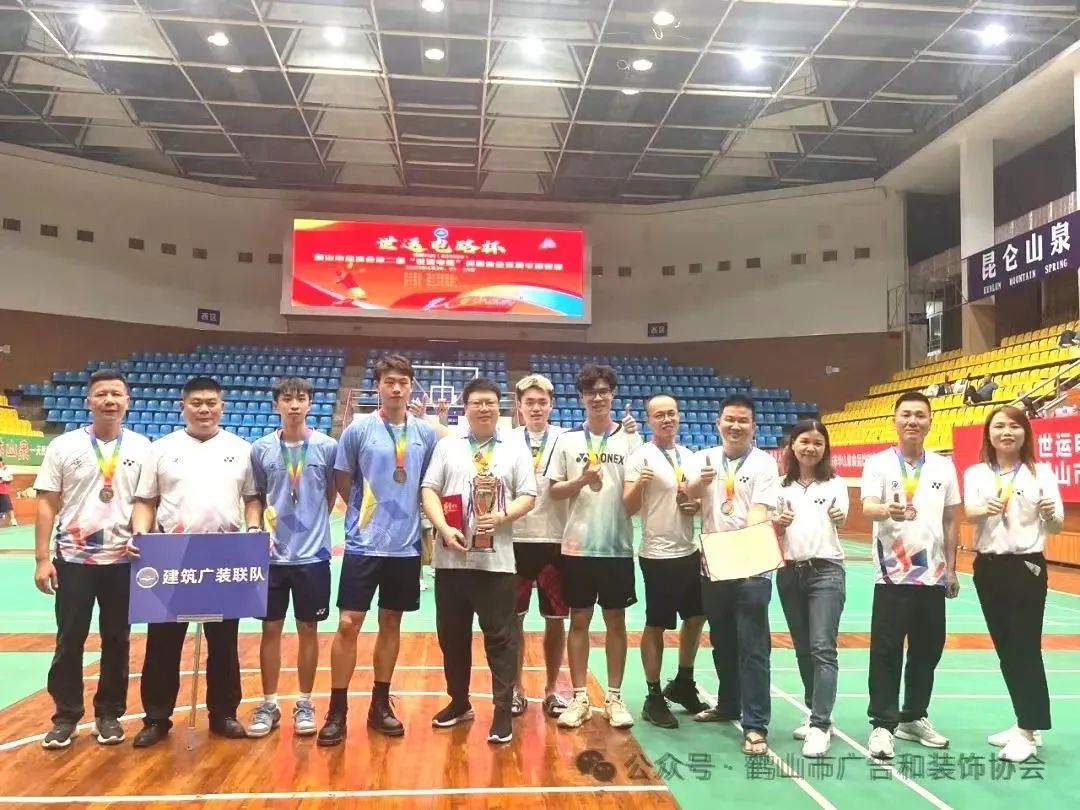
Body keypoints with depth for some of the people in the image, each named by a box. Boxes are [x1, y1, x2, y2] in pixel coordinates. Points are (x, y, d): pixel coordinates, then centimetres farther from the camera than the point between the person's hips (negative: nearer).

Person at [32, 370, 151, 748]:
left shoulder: (142, 448, 1)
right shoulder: (63, 446, -1)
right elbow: (47, 504, 0)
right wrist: (42, 558, -5)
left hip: (123, 561, 1)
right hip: (72, 559, -1)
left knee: (117, 639, 9)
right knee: (69, 640, 7)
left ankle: (109, 714, 23)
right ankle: (66, 715, 21)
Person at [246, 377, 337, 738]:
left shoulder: (327, 447, -5)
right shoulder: (261, 449, 0)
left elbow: (333, 493, 6)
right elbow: (257, 498, 9)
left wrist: (312, 522, -1)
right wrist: (259, 526, -4)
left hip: (313, 554, -1)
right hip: (272, 555, 1)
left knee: (308, 629, 9)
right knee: (271, 629, 9)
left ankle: (304, 704, 22)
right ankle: (269, 704, 22)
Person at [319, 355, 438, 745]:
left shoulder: (426, 434, 2)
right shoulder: (358, 430, -3)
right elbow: (342, 481, 4)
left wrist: (408, 514, 5)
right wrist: (368, 513, 5)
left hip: (406, 545, 2)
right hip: (364, 544, -2)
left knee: (391, 624, 11)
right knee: (348, 624, -2)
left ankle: (380, 705, 24)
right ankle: (338, 710, 10)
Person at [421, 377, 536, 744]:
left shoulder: (515, 449, 4)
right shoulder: (447, 446, 7)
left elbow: (528, 496, 1)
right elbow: (429, 491, 3)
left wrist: (502, 517, -16)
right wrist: (444, 529, -12)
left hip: (496, 560, -2)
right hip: (451, 558, 2)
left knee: (500, 636, 1)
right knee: (452, 634, 12)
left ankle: (503, 711, 11)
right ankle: (459, 702, 29)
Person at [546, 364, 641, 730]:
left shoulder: (630, 438, 2)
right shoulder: (568, 440, 3)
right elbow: (554, 491, 2)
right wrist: (582, 481, -17)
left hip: (618, 545, 0)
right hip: (578, 545, 0)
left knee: (616, 620, 8)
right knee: (579, 620, 7)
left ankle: (614, 697, 20)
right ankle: (579, 698, 17)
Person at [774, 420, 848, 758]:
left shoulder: (835, 483, -1)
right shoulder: (782, 485, 7)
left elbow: (842, 519, -18)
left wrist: (839, 517, -41)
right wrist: (779, 523, -13)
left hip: (825, 571, -4)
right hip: (790, 572, 4)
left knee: (822, 648, -11)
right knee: (803, 650, 12)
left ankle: (821, 727, -10)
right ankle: (818, 715, 25)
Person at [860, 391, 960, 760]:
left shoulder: (944, 466, 7)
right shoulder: (878, 463, -4)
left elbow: (951, 521, 13)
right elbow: (868, 508, -18)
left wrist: (951, 568, 11)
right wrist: (889, 510, -40)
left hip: (933, 575, 4)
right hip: (893, 575, -4)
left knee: (928, 650, 12)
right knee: (886, 651, -2)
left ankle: (914, 718, 28)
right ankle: (883, 725, 8)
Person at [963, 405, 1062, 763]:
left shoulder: (1041, 472, -2)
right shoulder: (976, 473, 4)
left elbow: (1057, 526, -3)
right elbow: (970, 514, -13)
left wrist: (1051, 514, -26)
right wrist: (987, 509, -35)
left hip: (1028, 567, -3)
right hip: (988, 568, 3)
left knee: (1026, 647, -3)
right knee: (1005, 648, 11)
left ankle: (1028, 732, 6)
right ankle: (1025, 723, 25)